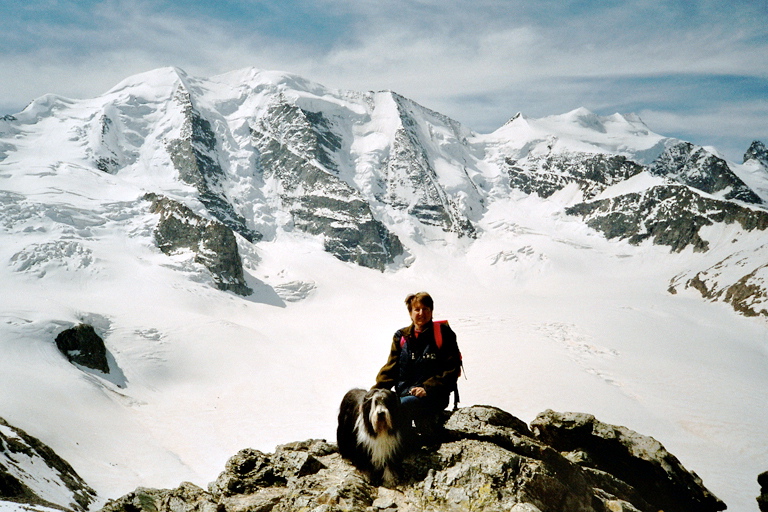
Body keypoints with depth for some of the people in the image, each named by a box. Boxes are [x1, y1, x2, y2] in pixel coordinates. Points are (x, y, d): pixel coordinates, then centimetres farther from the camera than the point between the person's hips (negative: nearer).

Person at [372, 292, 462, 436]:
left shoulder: (443, 334, 2)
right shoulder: (401, 336, 13)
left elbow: (452, 369, -3)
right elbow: (391, 368, 11)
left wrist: (427, 388, -14)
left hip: (433, 396, -5)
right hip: (405, 394, 5)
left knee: (404, 405, -34)